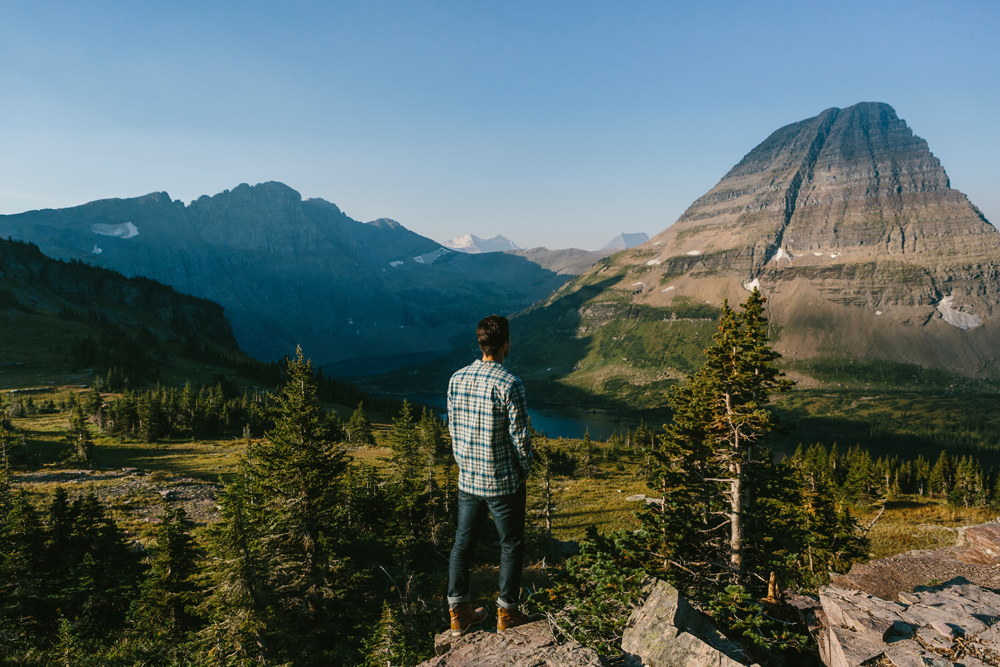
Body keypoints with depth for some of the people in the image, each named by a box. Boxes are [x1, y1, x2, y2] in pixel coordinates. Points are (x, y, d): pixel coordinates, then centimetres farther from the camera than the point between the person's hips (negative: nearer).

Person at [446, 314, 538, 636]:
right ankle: (507, 614, 25)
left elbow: (453, 428, 6)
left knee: (463, 542, 17)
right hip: (503, 482, -5)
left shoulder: (457, 379, -2)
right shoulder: (509, 384, -20)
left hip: (467, 480, 5)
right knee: (511, 545, 13)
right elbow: (520, 435, -15)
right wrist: (524, 470, 2)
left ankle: (459, 613, 26)